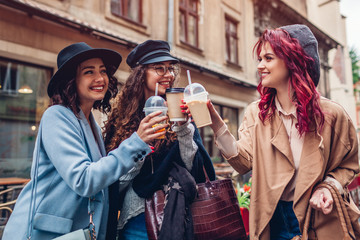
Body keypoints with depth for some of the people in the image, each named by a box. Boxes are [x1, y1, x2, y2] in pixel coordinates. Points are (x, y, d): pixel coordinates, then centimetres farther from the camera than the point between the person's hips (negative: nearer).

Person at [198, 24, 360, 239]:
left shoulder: (331, 114, -11)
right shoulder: (256, 112, -6)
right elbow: (244, 161, -15)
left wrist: (329, 187, -15)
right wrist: (216, 122, -24)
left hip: (319, 220, -1)